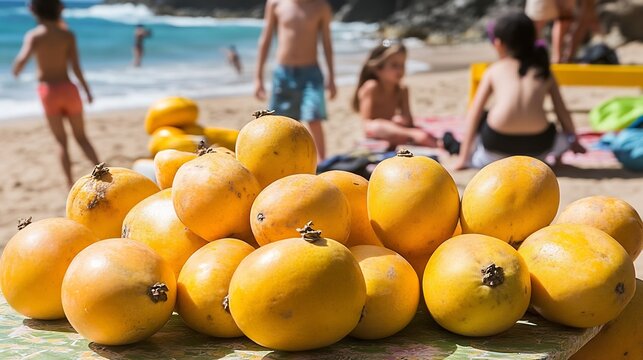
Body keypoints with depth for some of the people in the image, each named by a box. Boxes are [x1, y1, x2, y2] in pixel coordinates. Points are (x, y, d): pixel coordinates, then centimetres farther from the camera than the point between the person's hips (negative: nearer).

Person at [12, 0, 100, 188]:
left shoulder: (34, 35, -5)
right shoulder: (68, 34, -1)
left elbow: (22, 59, -20)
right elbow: (76, 68, -5)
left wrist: (15, 72, 3)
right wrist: (87, 90, 7)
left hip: (48, 92, -1)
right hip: (68, 89, 1)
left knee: (61, 141, 11)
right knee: (81, 138, 12)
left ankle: (71, 184, 6)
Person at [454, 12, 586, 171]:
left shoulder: (494, 70, 17)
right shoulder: (544, 71, 21)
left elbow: (474, 113, 16)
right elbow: (562, 112, 26)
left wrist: (464, 156, 20)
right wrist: (573, 141, 43)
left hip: (497, 141, -2)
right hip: (537, 143, 2)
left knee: (480, 120, 30)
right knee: (564, 137, 32)